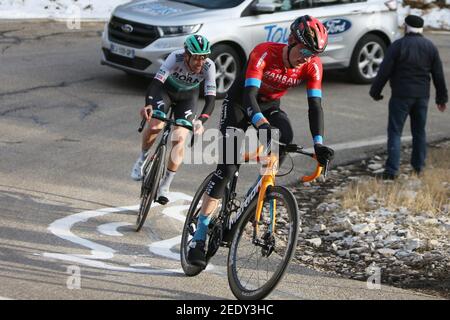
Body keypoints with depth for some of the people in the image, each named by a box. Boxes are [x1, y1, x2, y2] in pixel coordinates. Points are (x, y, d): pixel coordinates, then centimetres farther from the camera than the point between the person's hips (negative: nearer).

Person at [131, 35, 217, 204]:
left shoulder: (208, 67, -32)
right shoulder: (176, 58, -36)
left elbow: (210, 99, -36)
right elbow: (156, 82, -45)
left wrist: (201, 120, -55)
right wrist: (148, 104, -64)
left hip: (187, 96, 1)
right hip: (166, 89, -1)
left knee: (179, 139, -14)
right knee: (154, 126, -24)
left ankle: (165, 186, 1)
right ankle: (142, 159, 8)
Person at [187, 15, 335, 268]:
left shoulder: (313, 65, -20)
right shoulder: (265, 53, -32)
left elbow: (315, 105, -23)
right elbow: (249, 96, -40)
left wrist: (319, 143, -38)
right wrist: (262, 125, -58)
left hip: (270, 106, 4)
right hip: (240, 102, -4)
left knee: (286, 137, -32)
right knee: (228, 167, -15)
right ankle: (199, 237, -11)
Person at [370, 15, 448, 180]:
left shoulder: (397, 46, -10)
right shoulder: (430, 47, 4)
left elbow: (384, 72, -10)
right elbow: (438, 75, 9)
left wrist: (375, 92, 2)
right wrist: (442, 98, 18)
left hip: (401, 96, -4)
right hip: (422, 96, 4)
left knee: (395, 132, -1)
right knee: (419, 131, 17)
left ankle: (391, 170, -9)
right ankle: (418, 167, 23)